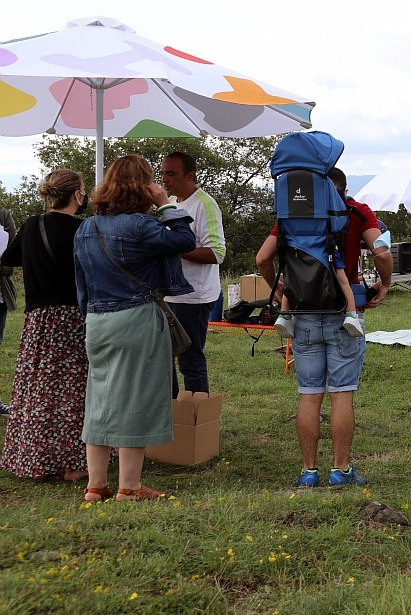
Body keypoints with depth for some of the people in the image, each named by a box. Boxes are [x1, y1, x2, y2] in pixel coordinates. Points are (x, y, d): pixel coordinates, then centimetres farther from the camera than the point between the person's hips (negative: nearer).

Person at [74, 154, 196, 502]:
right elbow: (185, 241, -9)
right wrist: (166, 205, -2)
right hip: (137, 320, -7)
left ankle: (96, 485, 18)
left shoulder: (86, 229, 9)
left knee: (101, 398, 13)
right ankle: (129, 487, 9)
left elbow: (82, 286, 14)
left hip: (97, 323, 7)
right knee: (134, 399, 2)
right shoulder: (139, 225, -14)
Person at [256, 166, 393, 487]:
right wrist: (384, 284, 3)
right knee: (342, 395, 3)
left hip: (304, 315, 2)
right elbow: (382, 252, -14)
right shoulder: (358, 212, 1)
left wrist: (277, 288, 14)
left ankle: (309, 471, 10)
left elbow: (262, 258, -1)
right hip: (343, 314, -2)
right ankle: (341, 470, 7)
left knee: (309, 396, 6)